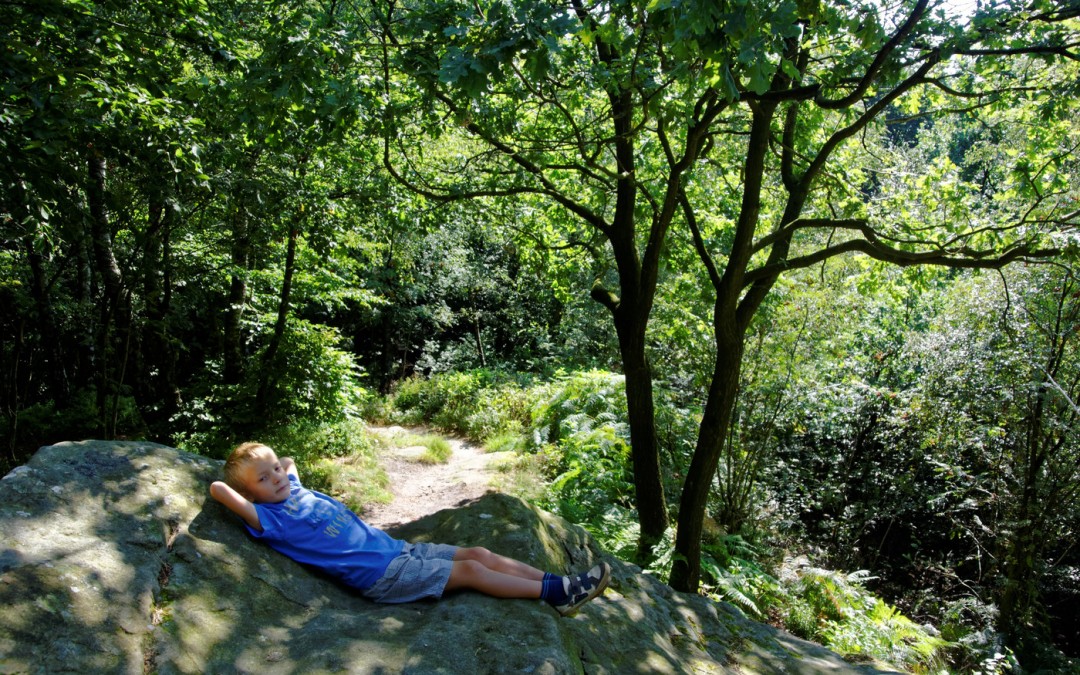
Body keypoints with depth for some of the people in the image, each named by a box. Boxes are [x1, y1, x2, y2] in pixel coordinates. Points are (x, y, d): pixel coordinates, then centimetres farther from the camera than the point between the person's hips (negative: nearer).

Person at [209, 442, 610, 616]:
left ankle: (560, 585, 0)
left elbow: (289, 462, 35)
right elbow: (218, 490, -19)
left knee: (478, 554, -1)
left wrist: (271, 462, 18)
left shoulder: (297, 491, 14)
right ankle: (556, 592, -9)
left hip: (395, 548, 8)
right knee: (471, 571, -14)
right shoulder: (271, 520, -8)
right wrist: (250, 481, -2)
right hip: (380, 576, -8)